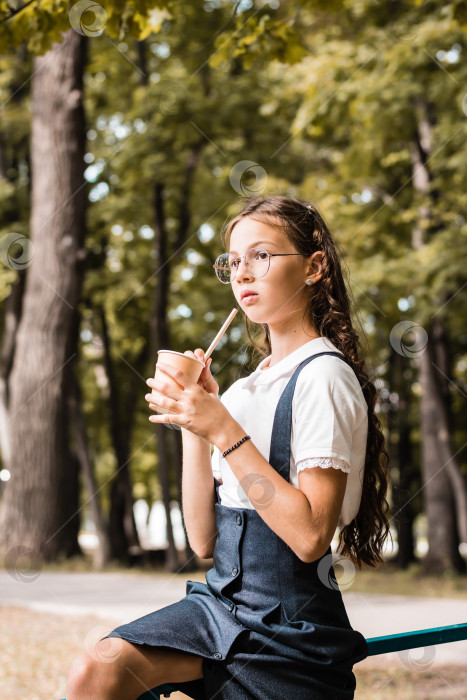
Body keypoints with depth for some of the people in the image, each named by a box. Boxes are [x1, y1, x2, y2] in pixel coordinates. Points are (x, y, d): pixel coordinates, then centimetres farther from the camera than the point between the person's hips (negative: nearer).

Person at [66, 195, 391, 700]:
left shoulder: (322, 375, -10)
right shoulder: (242, 390, 11)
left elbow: (310, 535, -20)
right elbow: (204, 539, 6)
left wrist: (223, 430, -20)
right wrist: (192, 423, -3)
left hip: (290, 627, -5)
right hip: (222, 600, 5)